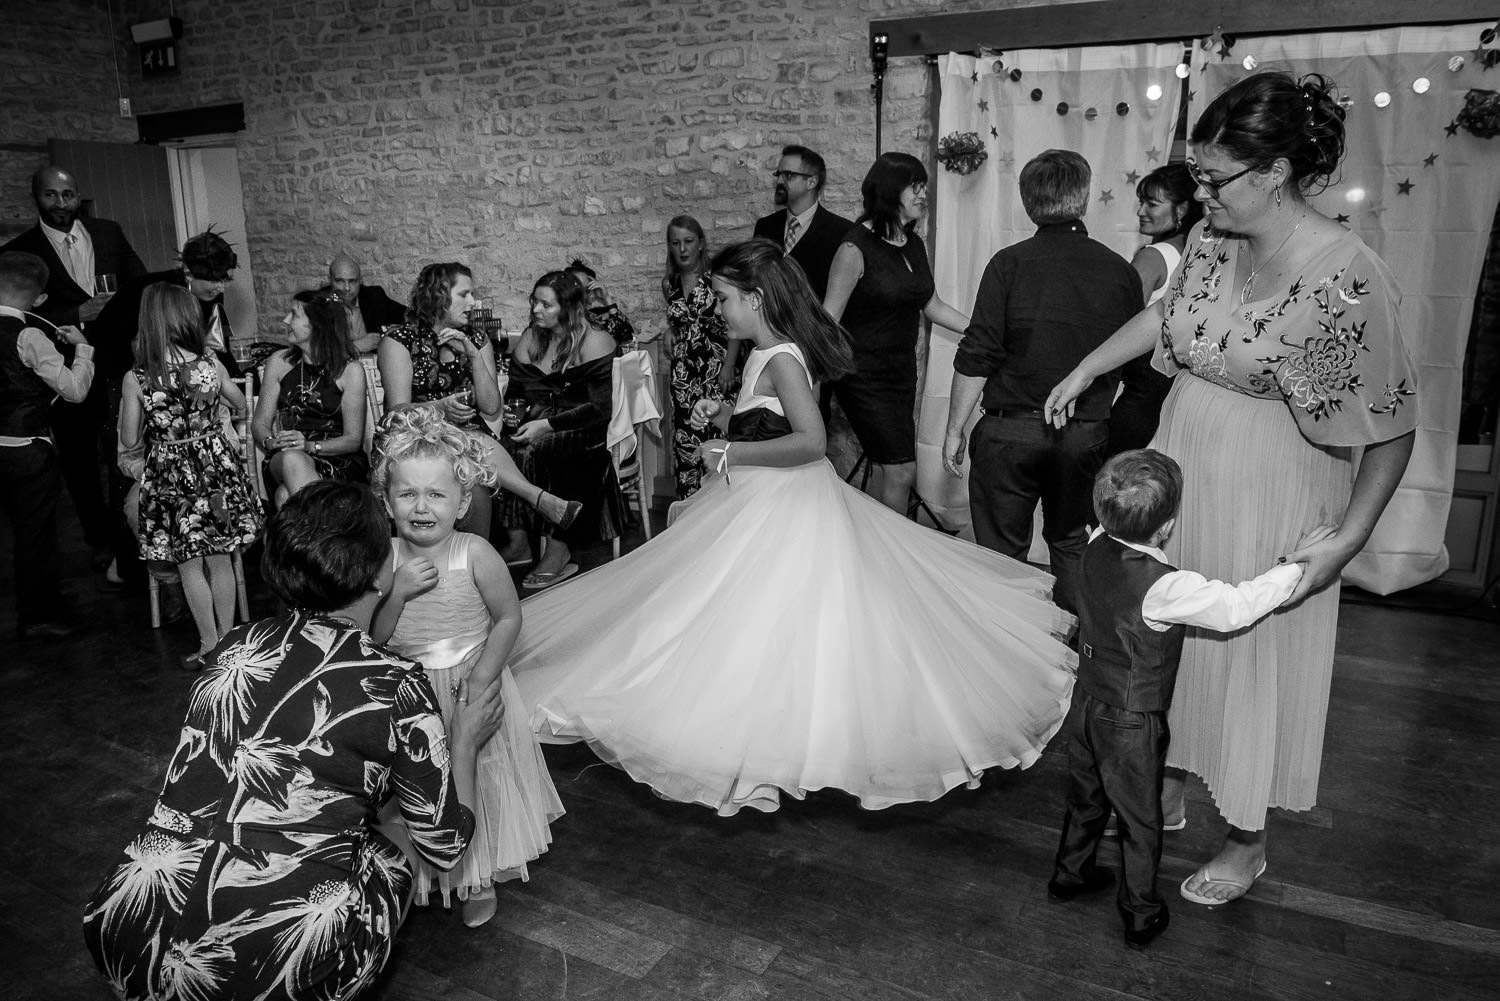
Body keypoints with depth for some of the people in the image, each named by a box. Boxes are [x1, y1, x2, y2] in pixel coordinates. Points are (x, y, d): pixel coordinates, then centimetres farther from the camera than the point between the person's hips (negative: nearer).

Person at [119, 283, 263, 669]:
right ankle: (228, 640, 26)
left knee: (190, 566, 12)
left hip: (171, 477, -2)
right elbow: (241, 406, 11)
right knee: (220, 560, 15)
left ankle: (209, 645, 20)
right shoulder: (211, 365, -9)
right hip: (218, 467, 2)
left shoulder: (136, 379, -14)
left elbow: (129, 441, -5)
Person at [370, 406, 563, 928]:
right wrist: (397, 593, -25)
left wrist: (482, 678, -17)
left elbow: (508, 618, -10)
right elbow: (370, 639, -10)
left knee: (478, 786, 10)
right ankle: (418, 874, 38)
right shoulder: (385, 559, -10)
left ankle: (479, 881, 32)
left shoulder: (475, 555, -17)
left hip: (469, 692, -2)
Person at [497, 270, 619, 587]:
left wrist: (546, 424, -19)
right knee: (502, 446, -26)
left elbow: (598, 409, -13)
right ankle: (516, 540, -25)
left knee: (530, 451, -34)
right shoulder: (529, 340, 14)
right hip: (537, 425, 6)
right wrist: (515, 409, -3)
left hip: (583, 431, -5)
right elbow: (514, 392, 22)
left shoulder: (594, 342, -6)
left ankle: (557, 552, -27)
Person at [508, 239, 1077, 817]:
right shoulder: (772, 353, 8)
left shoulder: (780, 359, -20)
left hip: (783, 510, -10)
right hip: (757, 504, 10)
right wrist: (724, 417, 7)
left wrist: (733, 452, -25)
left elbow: (811, 441, -30)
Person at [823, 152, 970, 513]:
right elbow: (828, 320, -14)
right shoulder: (856, 248, -15)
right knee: (902, 471, -7)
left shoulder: (916, 245, 7)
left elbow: (932, 305, 17)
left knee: (885, 468, 13)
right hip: (865, 375, -7)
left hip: (902, 369, 7)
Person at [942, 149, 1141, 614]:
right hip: (1087, 435, 3)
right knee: (1072, 544, 21)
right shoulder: (1121, 271, -1)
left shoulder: (1009, 263, -9)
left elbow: (976, 358, -11)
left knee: (1002, 552, 9)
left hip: (1010, 432, -3)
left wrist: (955, 429, -3)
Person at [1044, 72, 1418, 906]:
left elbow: (1393, 424, -16)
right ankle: (1167, 790, 40)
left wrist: (1350, 535, -18)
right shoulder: (1215, 240, -3)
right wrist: (1085, 371, 19)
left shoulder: (1346, 279, -22)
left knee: (1251, 658, 9)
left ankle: (1248, 843, 32)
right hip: (1180, 474, 6)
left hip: (1266, 501, -6)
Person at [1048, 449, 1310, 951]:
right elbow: (1237, 607, -25)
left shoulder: (1095, 548, -13)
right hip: (1132, 723, -6)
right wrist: (1301, 562, -17)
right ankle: (1141, 915, 31)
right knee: (1140, 819, 15)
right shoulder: (1165, 588, -32)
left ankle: (1070, 872, 46)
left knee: (1085, 797, 27)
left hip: (1088, 699, 6)